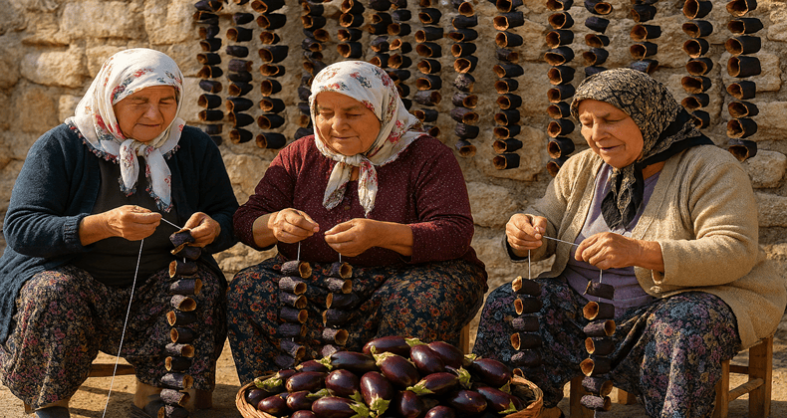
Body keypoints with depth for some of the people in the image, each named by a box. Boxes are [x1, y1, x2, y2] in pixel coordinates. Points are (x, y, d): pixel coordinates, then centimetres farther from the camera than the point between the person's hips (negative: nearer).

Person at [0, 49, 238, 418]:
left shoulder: (194, 148, 1)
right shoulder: (60, 146, -9)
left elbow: (230, 217, 5)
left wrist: (213, 229, -23)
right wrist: (103, 225, -34)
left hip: (157, 283, 3)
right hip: (68, 274, -2)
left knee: (203, 285, -25)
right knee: (53, 291, -34)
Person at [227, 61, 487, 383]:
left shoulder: (426, 157, -3)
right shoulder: (299, 157, 8)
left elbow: (456, 233, -14)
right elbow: (246, 221, 5)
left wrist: (382, 234, -30)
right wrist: (275, 224, -21)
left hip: (406, 277, -2)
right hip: (315, 282, 3)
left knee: (423, 299, -37)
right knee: (248, 289, -23)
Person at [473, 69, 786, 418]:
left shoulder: (709, 168, -11)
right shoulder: (582, 168, 7)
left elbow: (736, 252, -22)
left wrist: (640, 252, -36)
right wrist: (525, 235, -17)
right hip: (583, 306, 5)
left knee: (685, 326, -38)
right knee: (505, 305, -12)